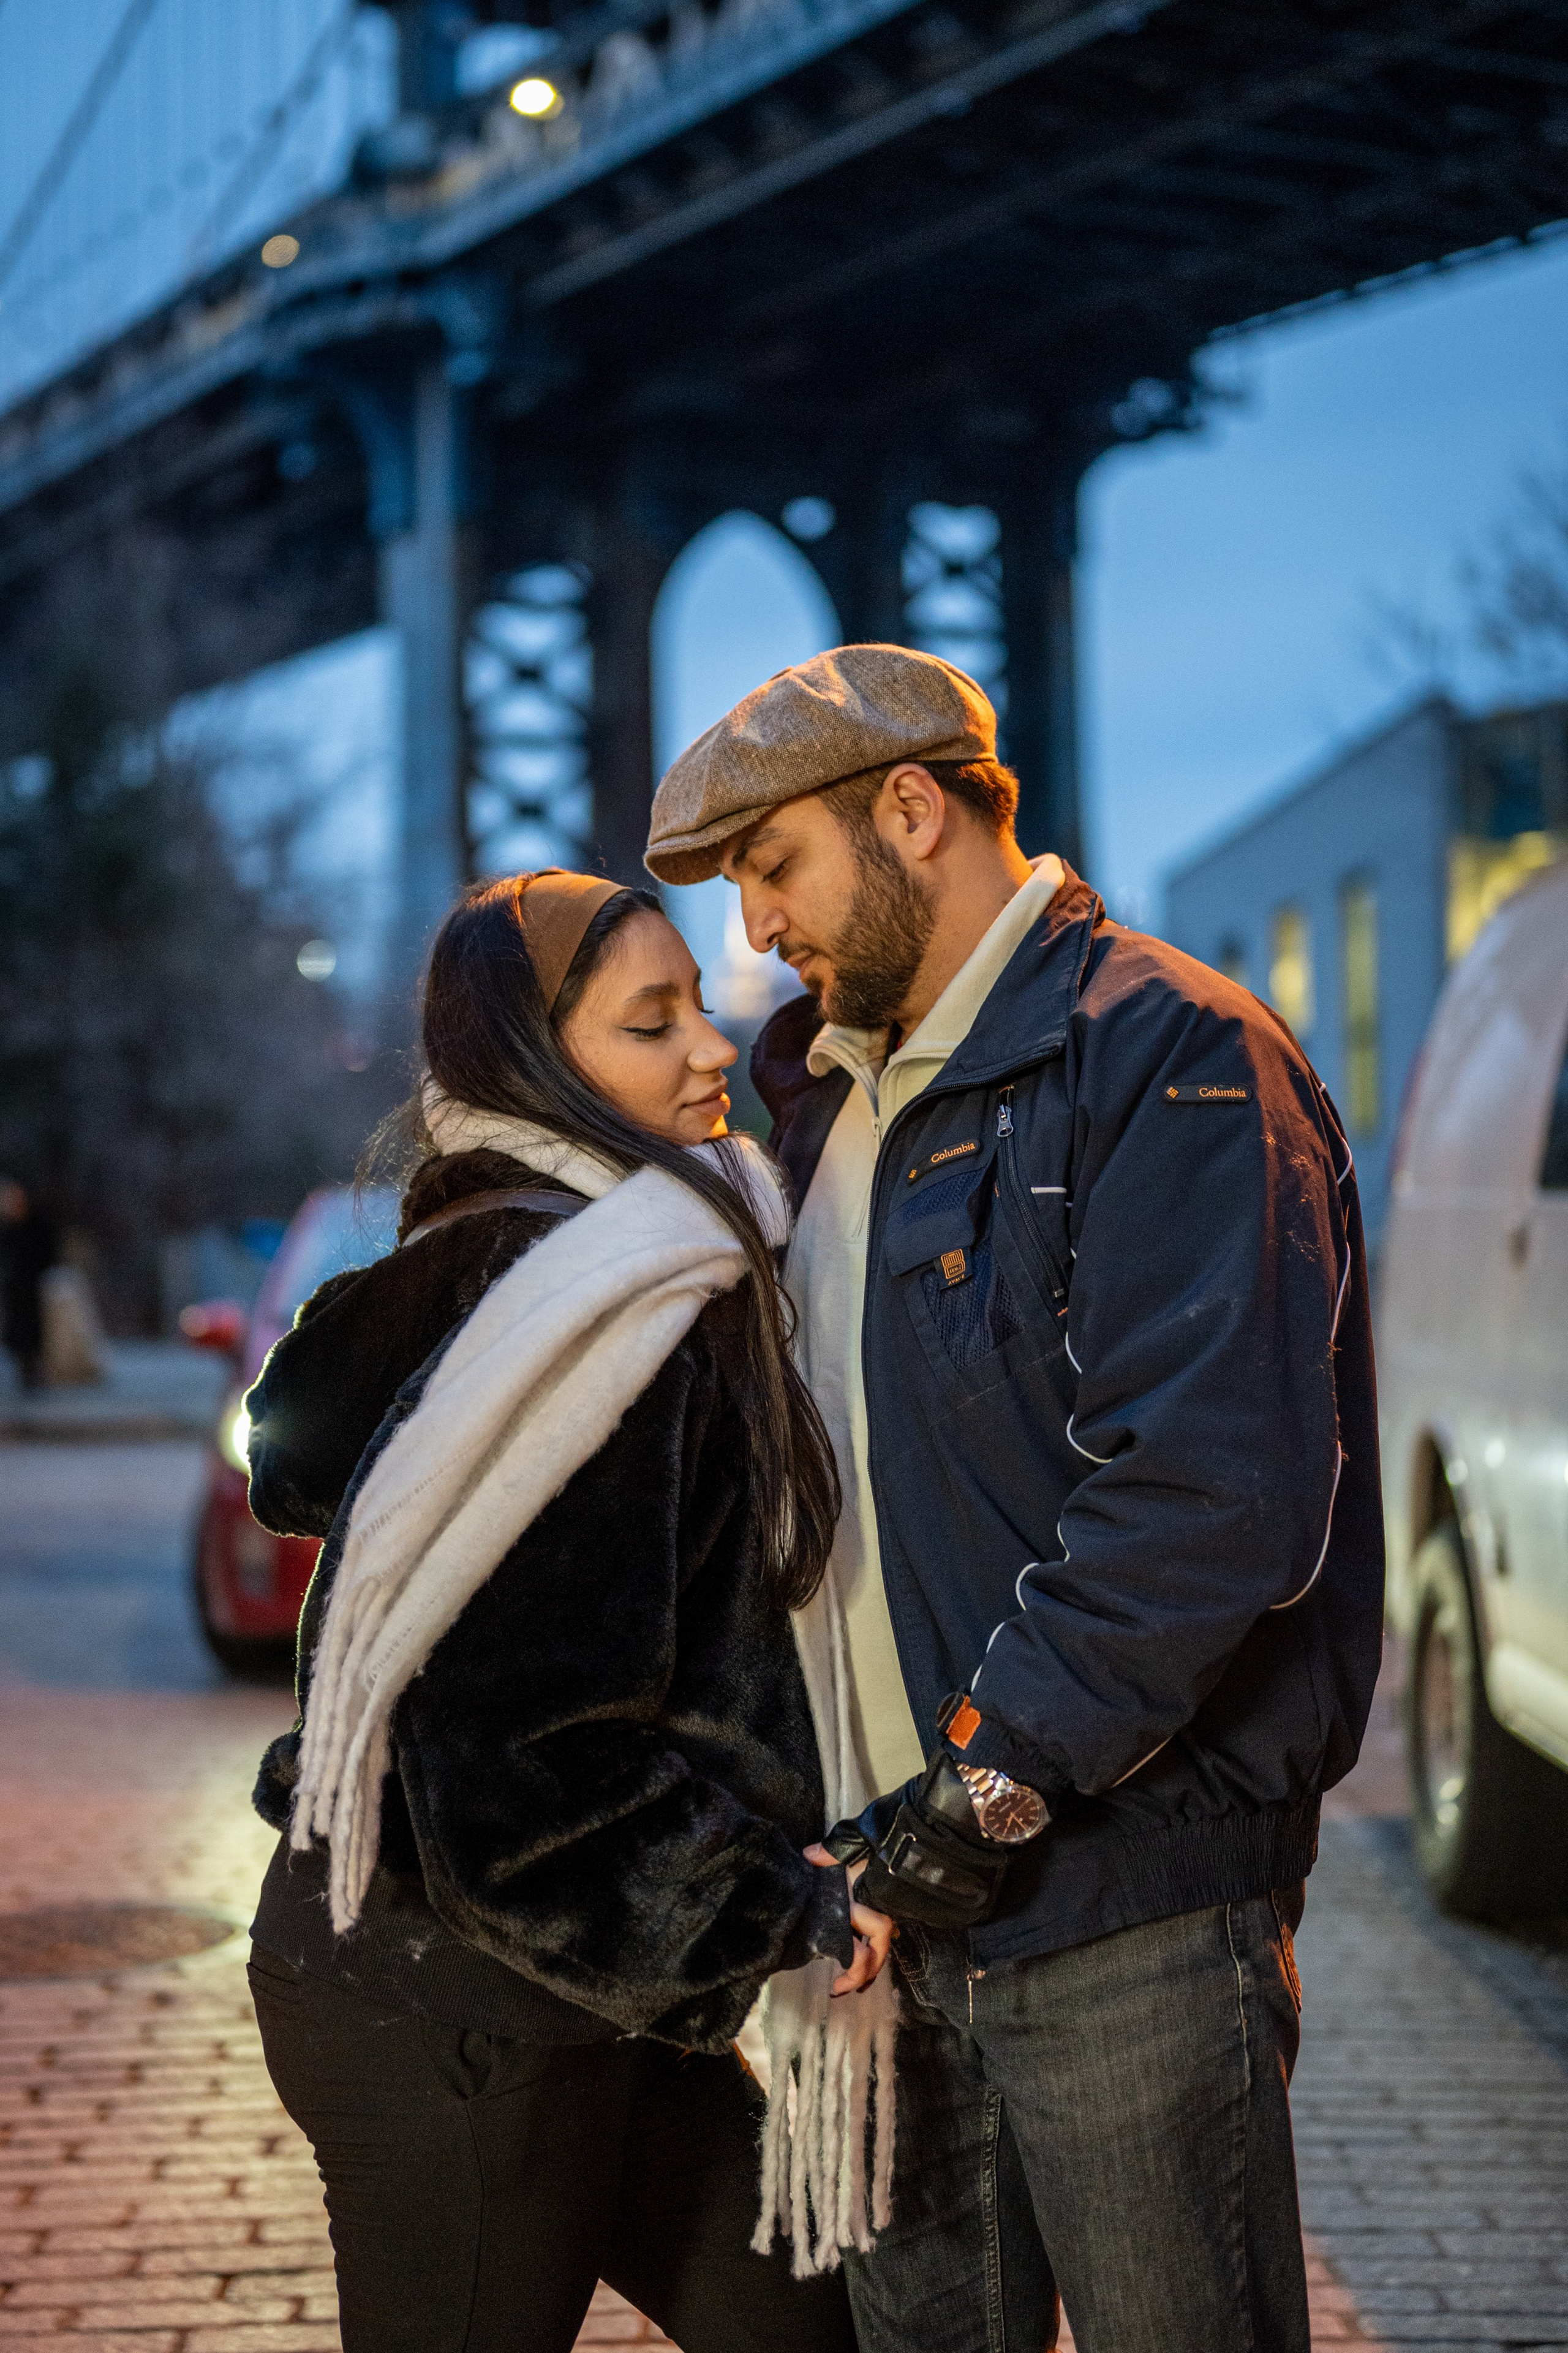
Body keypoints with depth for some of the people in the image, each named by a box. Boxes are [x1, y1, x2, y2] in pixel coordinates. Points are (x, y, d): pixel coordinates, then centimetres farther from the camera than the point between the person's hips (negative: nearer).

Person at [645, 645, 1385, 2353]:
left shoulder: (1167, 1060, -11)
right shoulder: (833, 1095, 17)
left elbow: (1216, 1496, -21)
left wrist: (993, 1782, -20)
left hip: (1124, 1897, -8)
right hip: (908, 1886, 8)